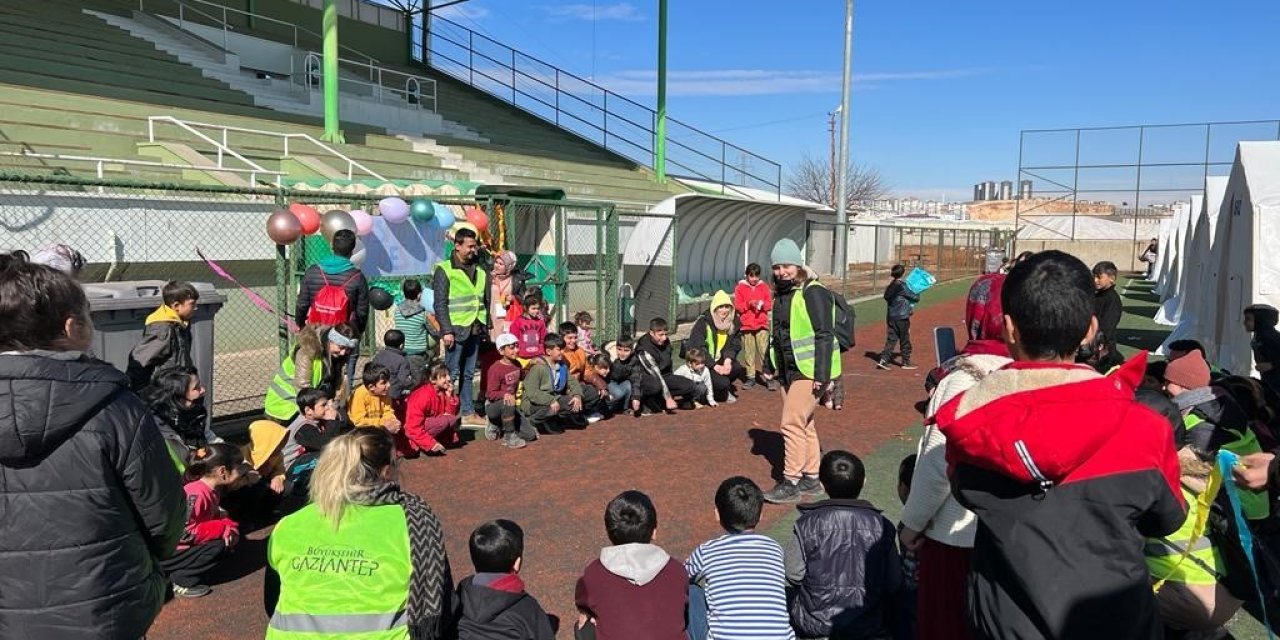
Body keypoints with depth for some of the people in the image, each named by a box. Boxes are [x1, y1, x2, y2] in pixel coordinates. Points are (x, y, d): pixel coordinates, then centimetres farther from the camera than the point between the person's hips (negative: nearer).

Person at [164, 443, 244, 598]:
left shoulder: (210, 490, 0)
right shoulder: (196, 494, -28)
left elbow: (216, 516, 10)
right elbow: (182, 533, -28)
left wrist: (230, 526, -10)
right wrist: (223, 528, -22)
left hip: (183, 545, 9)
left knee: (230, 537, 4)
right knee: (219, 546, -20)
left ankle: (182, 570, 10)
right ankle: (180, 581, -7)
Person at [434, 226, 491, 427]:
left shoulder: (480, 271, 15)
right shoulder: (445, 270, -4)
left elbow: (486, 301, 20)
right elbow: (440, 303, -9)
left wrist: (486, 327, 14)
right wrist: (447, 331, -14)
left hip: (475, 330, 6)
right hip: (456, 330, -6)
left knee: (468, 374, 11)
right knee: (451, 374, -4)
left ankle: (468, 412, 16)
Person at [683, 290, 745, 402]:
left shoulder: (734, 323, 0)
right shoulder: (703, 323, -17)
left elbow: (735, 345, 3)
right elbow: (697, 348, -21)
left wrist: (728, 360, -18)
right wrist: (715, 366, -25)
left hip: (720, 360, 6)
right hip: (701, 363, -6)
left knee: (738, 369, -23)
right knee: (722, 382, -27)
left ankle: (724, 392, 6)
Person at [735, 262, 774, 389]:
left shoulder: (764, 287, 7)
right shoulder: (740, 287, 3)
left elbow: (770, 304, 6)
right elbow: (737, 306, -1)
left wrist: (763, 304, -14)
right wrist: (749, 304, -16)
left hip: (762, 324, 0)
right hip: (746, 325, 0)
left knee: (764, 351, -6)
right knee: (748, 352, 5)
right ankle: (751, 377, 14)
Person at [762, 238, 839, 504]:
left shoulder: (813, 293, -15)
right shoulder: (780, 295, 12)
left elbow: (824, 336, -19)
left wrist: (822, 376, -22)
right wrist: (771, 365, 18)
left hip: (809, 371, -9)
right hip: (788, 371, 9)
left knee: (792, 424, -10)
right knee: (804, 424, 15)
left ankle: (791, 483, -1)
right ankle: (811, 478, 25)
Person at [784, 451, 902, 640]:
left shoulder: (807, 525, -15)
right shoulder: (881, 526, -9)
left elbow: (793, 575, -10)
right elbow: (895, 585, -3)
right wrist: (888, 624, 15)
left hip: (814, 625, -2)